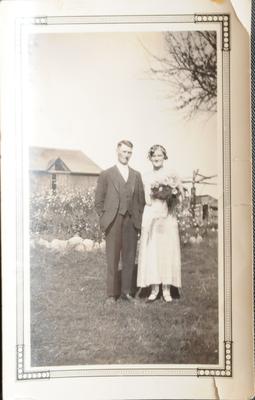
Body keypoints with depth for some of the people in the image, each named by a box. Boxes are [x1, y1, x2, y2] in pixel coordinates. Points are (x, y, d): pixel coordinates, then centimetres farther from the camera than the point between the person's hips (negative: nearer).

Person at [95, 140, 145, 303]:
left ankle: (126, 291, 15)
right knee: (113, 259, 0)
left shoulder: (137, 175, 14)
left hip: (131, 222, 3)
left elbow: (142, 199, 15)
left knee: (129, 259, 5)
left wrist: (139, 219, 6)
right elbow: (99, 201, 5)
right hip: (114, 223, -3)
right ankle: (112, 293, 8)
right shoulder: (106, 174, 5)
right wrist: (104, 219, -2)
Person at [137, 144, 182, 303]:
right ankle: (154, 288, 7)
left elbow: (178, 197, 3)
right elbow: (148, 201, 5)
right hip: (151, 217, 1)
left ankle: (166, 289, 5)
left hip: (167, 218, -1)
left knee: (167, 250, -2)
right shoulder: (147, 177, 10)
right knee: (151, 251, -1)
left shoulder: (172, 175, 5)